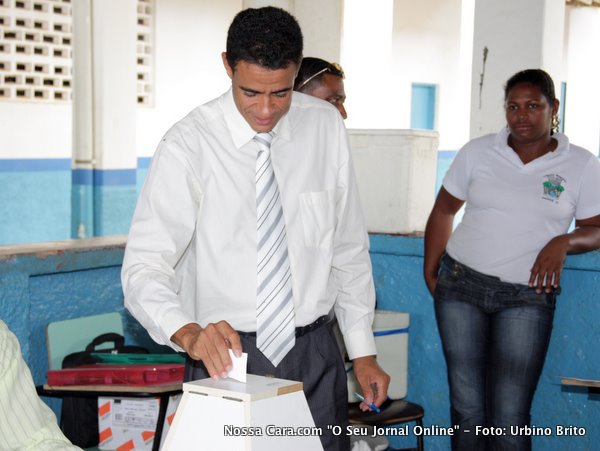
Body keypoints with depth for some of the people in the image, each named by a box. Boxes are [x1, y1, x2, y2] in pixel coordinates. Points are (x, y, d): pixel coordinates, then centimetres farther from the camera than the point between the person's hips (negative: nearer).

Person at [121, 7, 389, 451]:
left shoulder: (327, 127, 0)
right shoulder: (188, 144, -12)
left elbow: (349, 248, 7)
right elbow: (145, 266, -17)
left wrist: (363, 351, 6)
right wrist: (188, 333, -35)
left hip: (315, 353, 3)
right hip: (226, 358, -3)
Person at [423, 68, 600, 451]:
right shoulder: (477, 152, 4)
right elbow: (443, 211, 12)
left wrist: (564, 241, -15)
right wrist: (430, 274, 7)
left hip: (527, 296, -1)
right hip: (460, 286, 2)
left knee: (510, 417, -7)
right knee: (467, 408, 6)